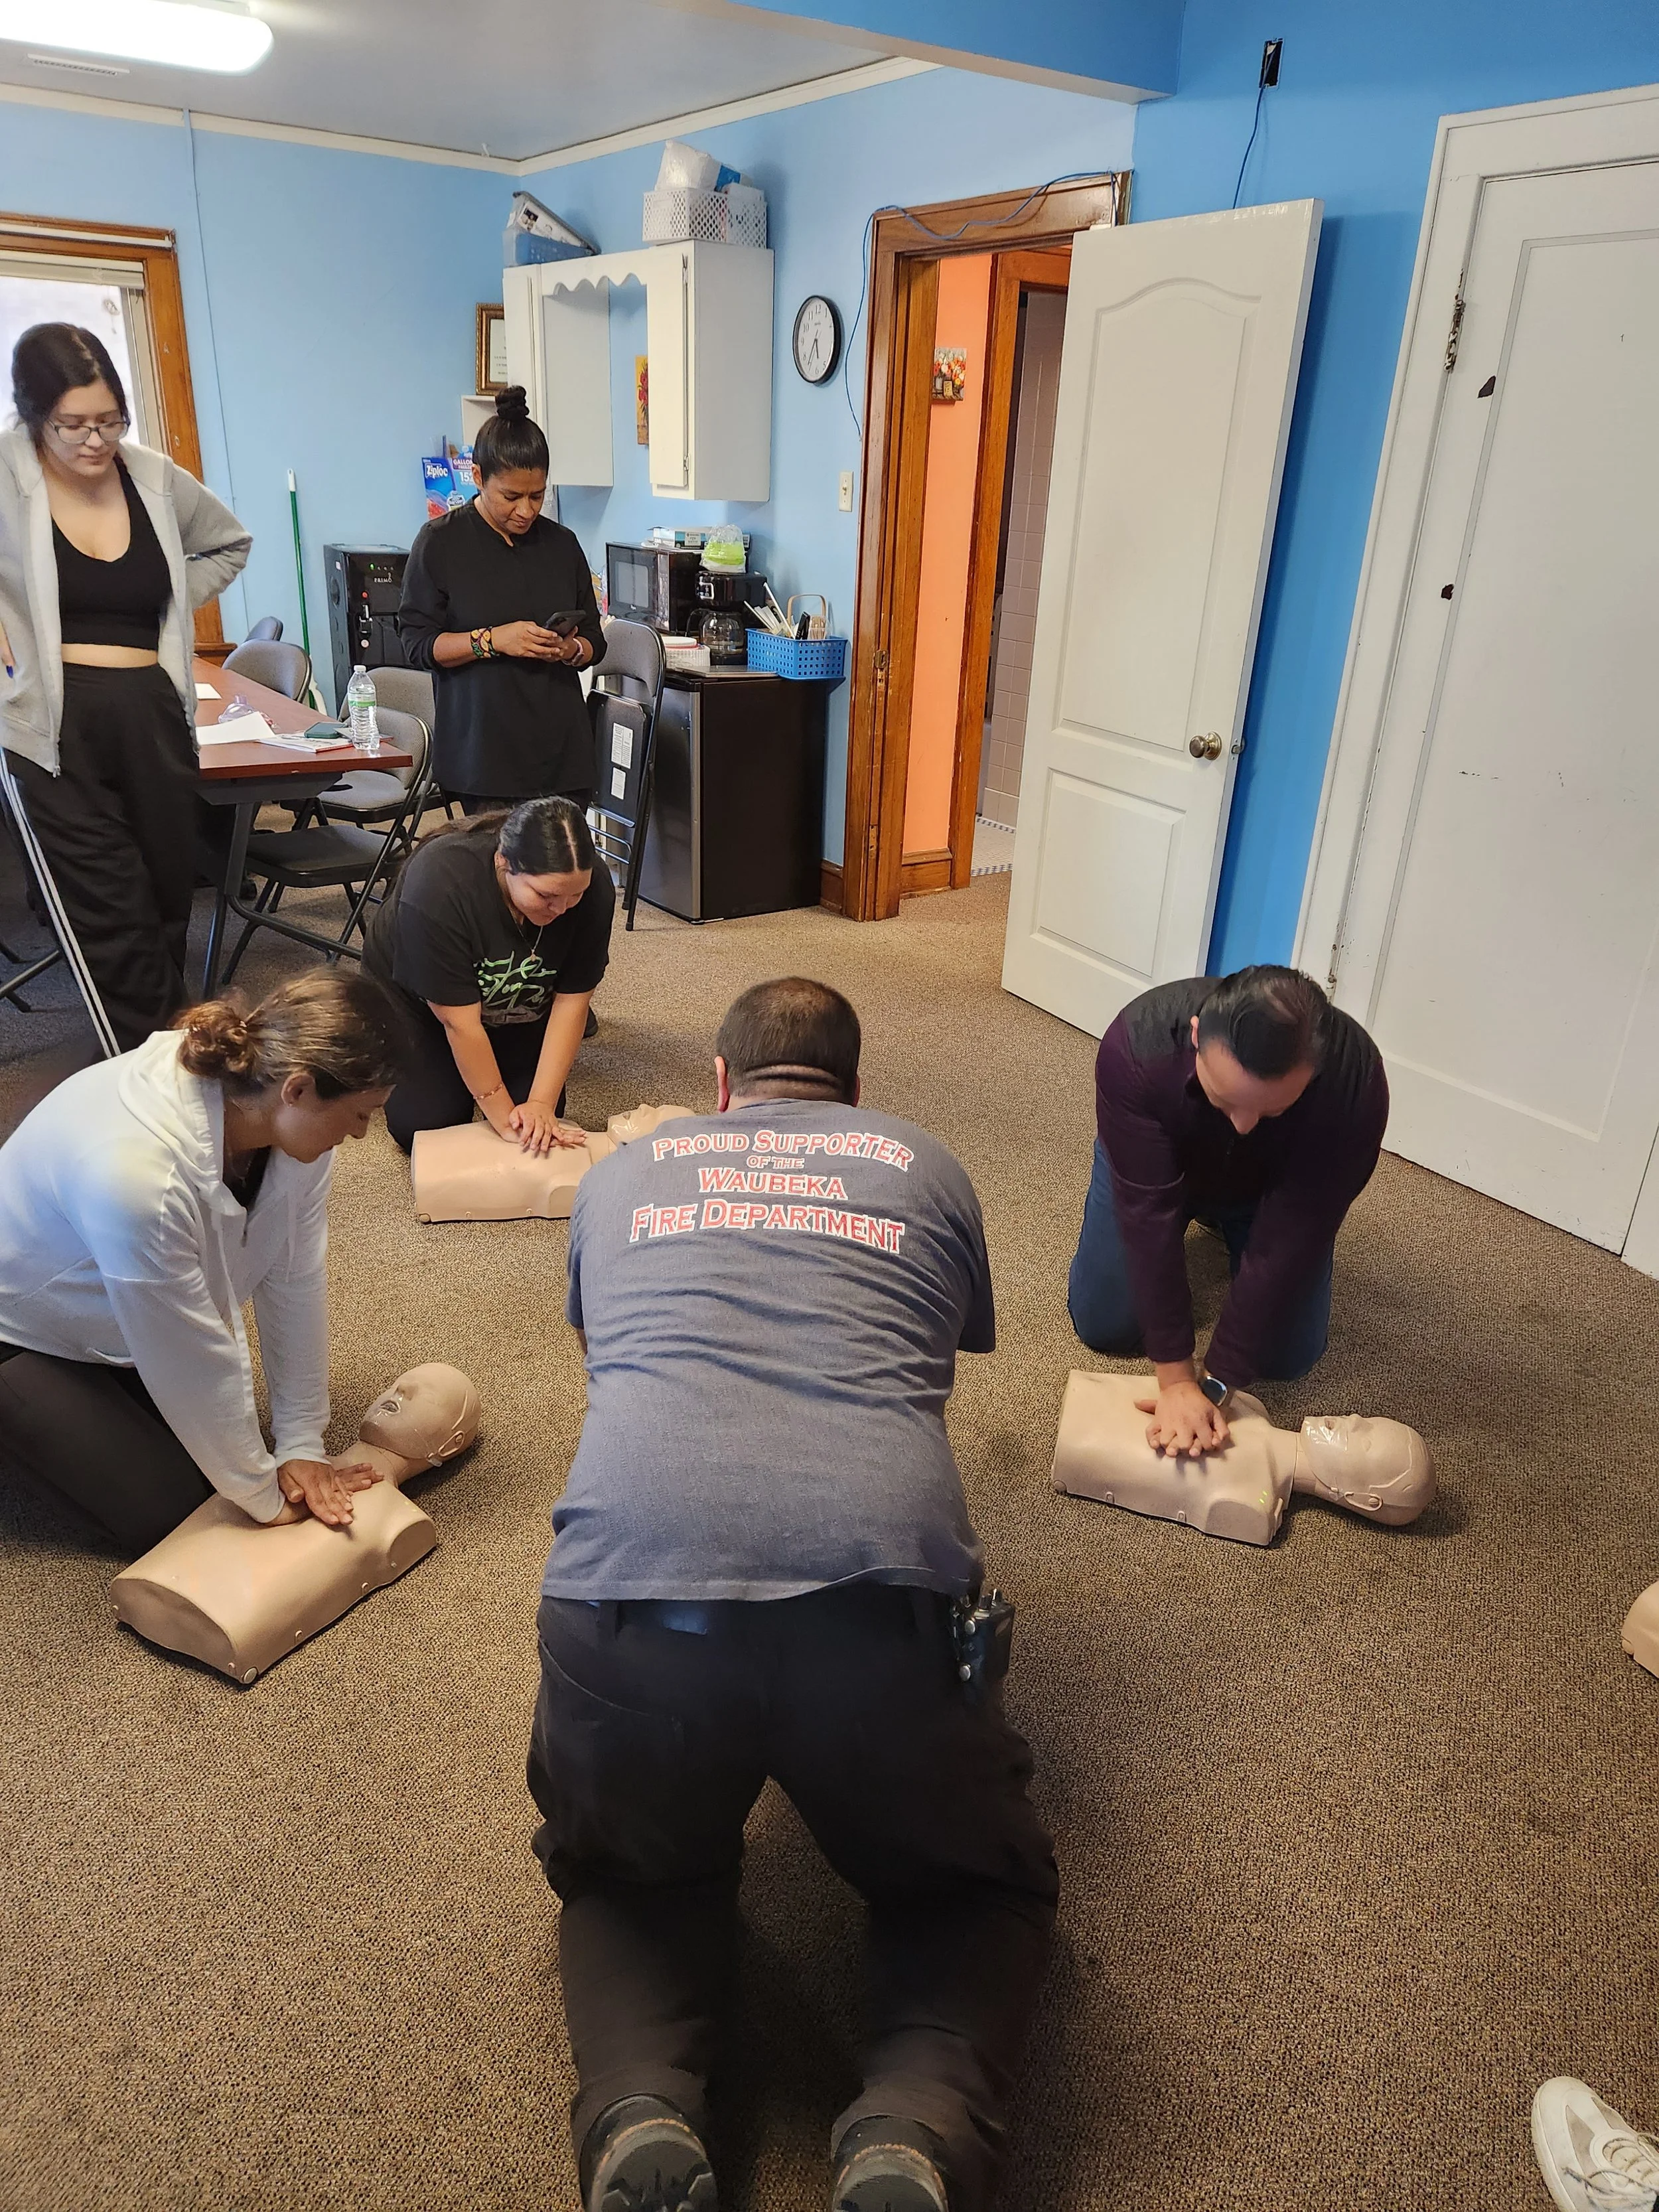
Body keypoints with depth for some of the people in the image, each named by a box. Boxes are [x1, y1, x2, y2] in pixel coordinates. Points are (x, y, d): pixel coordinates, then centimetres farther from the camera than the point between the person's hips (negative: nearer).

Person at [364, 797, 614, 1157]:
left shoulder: (594, 889, -29)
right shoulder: (440, 883, -39)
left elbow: (571, 1001, -23)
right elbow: (460, 1021, -35)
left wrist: (541, 1104, -30)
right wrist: (504, 1119, -32)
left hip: (517, 1008, 3)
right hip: (419, 997, -2)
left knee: (541, 1129, -8)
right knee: (423, 1125, -14)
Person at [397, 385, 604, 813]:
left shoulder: (562, 544, 12)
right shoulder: (439, 543, 2)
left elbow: (595, 641, 18)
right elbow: (418, 642, -1)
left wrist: (568, 649, -6)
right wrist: (493, 640, -15)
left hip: (562, 747, 3)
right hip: (484, 748, -3)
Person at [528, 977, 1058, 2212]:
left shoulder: (623, 1173, 25)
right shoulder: (926, 1169, 23)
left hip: (632, 1592, 2)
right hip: (882, 1599, -1)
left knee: (630, 1880, 34)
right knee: (982, 1890, 29)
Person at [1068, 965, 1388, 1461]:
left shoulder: (1356, 1082, -41)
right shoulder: (1137, 1044, -42)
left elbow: (1287, 1243, -34)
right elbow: (1149, 1212, -38)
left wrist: (1214, 1387, -33)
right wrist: (1175, 1378, -36)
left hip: (1269, 1188, 0)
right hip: (1155, 1167, 0)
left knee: (1288, 1354, -3)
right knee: (1104, 1326, -4)